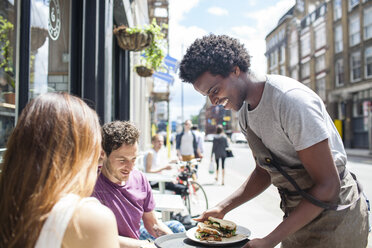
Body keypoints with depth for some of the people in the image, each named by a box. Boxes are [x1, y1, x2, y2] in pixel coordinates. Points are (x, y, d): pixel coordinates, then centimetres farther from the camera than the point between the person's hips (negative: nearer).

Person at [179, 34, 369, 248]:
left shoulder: (290, 99, -27)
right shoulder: (245, 111, -1)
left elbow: (327, 185, -25)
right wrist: (223, 208, -4)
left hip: (335, 216, -7)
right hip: (298, 214, 7)